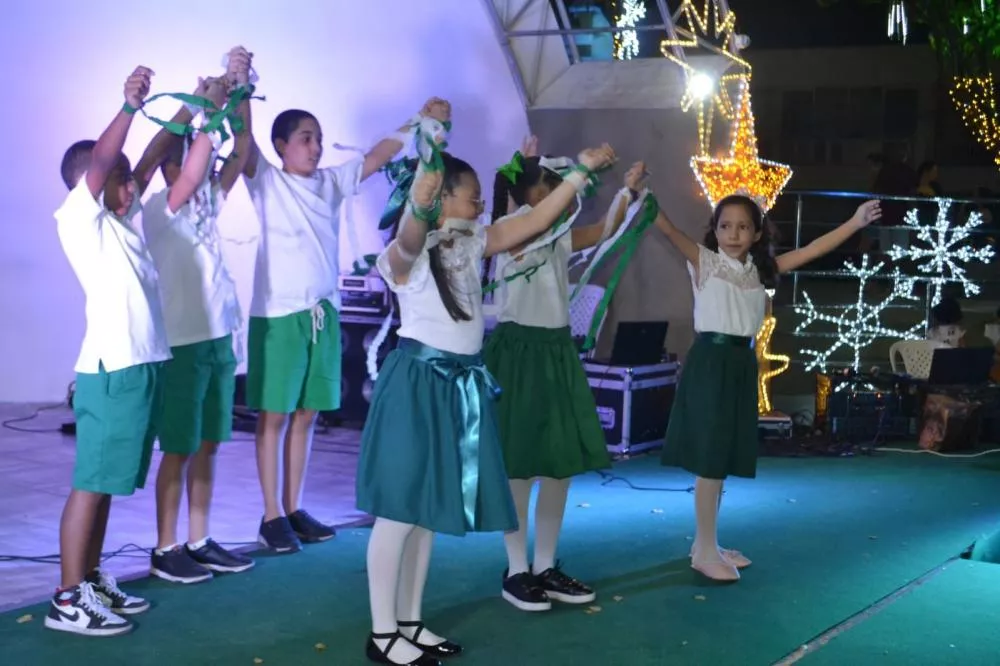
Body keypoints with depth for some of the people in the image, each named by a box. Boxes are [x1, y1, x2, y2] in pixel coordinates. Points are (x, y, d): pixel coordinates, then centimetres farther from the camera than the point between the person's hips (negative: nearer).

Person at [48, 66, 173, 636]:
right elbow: (97, 162, -18)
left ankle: (93, 581, 20)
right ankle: (68, 601, 0)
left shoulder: (125, 219, 17)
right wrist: (130, 104, -27)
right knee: (91, 483, -5)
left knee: (109, 483, 13)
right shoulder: (78, 221, -4)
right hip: (112, 368, -8)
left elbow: (150, 161, 20)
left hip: (145, 363, 8)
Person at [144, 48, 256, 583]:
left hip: (219, 338, 7)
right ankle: (165, 550, 11)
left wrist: (241, 96, -8)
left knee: (207, 447, 12)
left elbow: (241, 155, 2)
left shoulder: (209, 202, 10)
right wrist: (209, 110, -25)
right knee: (178, 451, 1)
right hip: (182, 343, -7)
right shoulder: (158, 209, -9)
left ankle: (198, 543, 21)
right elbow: (190, 175, -27)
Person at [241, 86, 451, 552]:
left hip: (323, 312, 6)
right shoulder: (267, 182, -4)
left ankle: (294, 509, 20)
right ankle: (272, 515, 8)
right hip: (278, 314, -5)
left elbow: (377, 157, 12)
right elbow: (244, 145, -18)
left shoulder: (331, 182, 10)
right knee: (274, 416, 1)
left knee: (306, 415, 10)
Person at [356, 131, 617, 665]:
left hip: (461, 382, 8)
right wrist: (418, 205, -56)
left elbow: (535, 221, 10)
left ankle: (409, 622, 22)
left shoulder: (472, 242, 9)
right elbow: (408, 240, -36)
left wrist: (582, 171, 5)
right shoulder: (406, 255, -13)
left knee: (429, 507, 13)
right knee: (400, 509, -4)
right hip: (417, 381, -8)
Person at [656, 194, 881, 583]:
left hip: (742, 362, 6)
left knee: (727, 455, 11)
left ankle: (706, 543, 21)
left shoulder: (760, 269, 11)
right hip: (711, 360, -6)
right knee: (710, 455, -5)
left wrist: (855, 223, 6)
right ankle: (705, 550, 2)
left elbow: (811, 251, 10)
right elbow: (668, 230, -18)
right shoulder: (704, 261, -3)